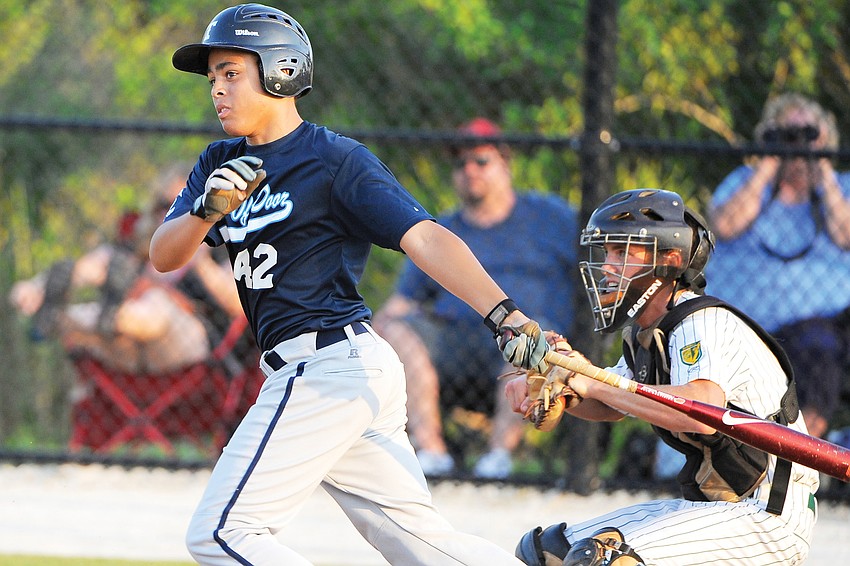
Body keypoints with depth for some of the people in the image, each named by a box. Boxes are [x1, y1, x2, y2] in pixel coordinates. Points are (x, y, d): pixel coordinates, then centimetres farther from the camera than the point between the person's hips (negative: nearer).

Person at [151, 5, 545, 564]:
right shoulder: (222, 164, 15)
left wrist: (507, 317, -32)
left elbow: (423, 236, -19)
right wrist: (206, 210, -17)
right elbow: (164, 257, 6)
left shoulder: (336, 159, -8)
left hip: (327, 365, -8)